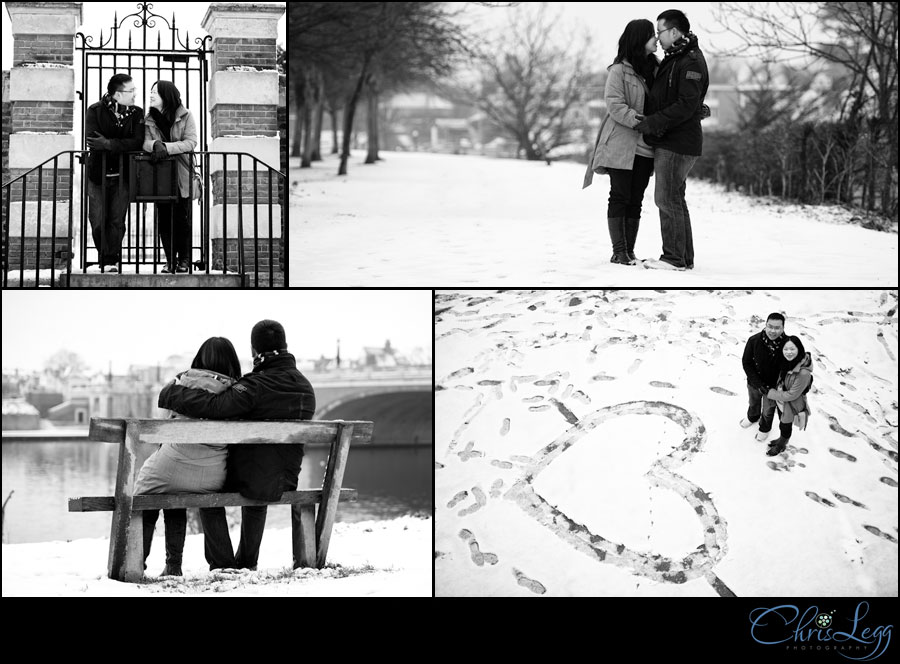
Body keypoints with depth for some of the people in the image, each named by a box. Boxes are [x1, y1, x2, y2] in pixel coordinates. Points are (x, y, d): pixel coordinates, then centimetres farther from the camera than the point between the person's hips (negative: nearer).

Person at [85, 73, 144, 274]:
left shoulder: (136, 113, 1)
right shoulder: (95, 111, -4)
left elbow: (137, 143, -13)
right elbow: (91, 140, -16)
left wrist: (108, 143, -21)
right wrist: (121, 146, -17)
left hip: (122, 175, 1)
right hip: (98, 173, -1)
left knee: (116, 221, -4)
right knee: (98, 221, 1)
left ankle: (111, 261, 3)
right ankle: (104, 259, 18)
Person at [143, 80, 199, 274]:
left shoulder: (185, 117, -4)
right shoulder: (149, 119, 5)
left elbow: (191, 142, -14)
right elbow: (145, 142, -6)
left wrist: (166, 147, -25)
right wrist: (155, 145, -29)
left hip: (182, 178, -3)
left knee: (182, 220, 1)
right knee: (164, 221, 3)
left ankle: (184, 260, 13)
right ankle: (170, 261, 11)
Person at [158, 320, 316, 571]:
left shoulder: (258, 385, -20)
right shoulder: (306, 387, 2)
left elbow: (215, 406, -31)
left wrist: (172, 394, -19)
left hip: (245, 479, -6)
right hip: (285, 483, 6)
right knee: (256, 495, 40)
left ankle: (222, 566, 20)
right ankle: (247, 562, 44)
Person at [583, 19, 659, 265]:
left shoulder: (654, 69, 11)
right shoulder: (619, 70, -7)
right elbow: (615, 106, -14)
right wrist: (639, 121, -25)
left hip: (644, 148, 6)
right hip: (621, 146, -6)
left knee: (635, 201, 7)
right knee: (620, 197, -2)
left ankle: (629, 251, 10)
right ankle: (619, 251, 0)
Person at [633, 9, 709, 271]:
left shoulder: (691, 62, -16)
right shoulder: (673, 59, 18)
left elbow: (687, 105, -23)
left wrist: (652, 122, -23)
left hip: (677, 142, -11)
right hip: (668, 141, 11)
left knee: (667, 199, -9)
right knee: (674, 200, 13)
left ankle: (675, 258, -6)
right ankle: (684, 257, 18)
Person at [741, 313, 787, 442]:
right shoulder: (754, 341, -28)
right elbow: (746, 363, -16)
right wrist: (757, 383, -21)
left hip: (773, 387, -1)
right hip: (754, 383, 1)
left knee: (768, 411, 26)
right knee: (753, 403, 33)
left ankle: (764, 428, 56)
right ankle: (752, 417, 65)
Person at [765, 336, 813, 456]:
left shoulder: (803, 373, -38)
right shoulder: (788, 363, -14)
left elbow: (792, 395, -28)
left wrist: (771, 394, -20)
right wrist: (774, 392, -5)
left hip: (792, 406, -6)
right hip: (781, 403, 6)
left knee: (785, 426, 21)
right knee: (782, 424, 30)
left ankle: (781, 445, 48)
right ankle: (782, 439, 56)